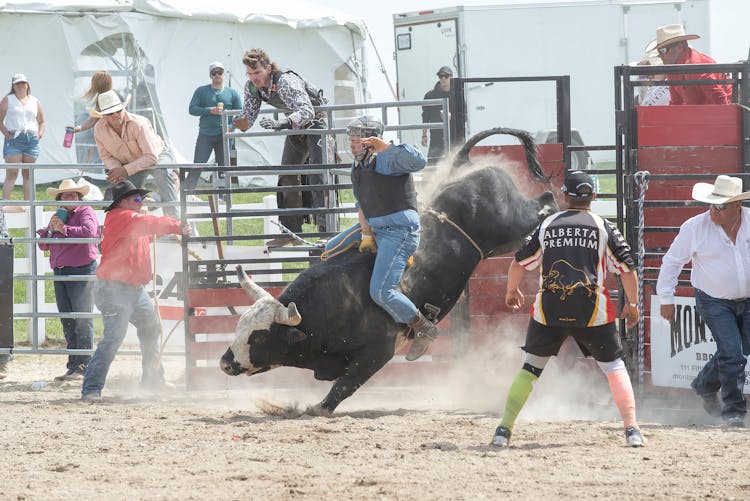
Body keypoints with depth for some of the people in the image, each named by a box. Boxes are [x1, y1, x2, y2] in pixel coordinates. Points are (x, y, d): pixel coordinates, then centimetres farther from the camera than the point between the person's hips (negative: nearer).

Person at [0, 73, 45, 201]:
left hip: (31, 141, 4)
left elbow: (41, 122, 23)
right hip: (14, 139, -4)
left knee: (28, 174, 5)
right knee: (12, 173, -11)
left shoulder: (35, 102, 17)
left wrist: (40, 134, 5)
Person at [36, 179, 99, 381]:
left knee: (82, 319, -9)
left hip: (82, 271, -8)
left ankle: (82, 366, -9)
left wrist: (64, 229, -19)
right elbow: (43, 244, 18)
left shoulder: (85, 212, -1)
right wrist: (51, 230, 0)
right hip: (60, 272, 8)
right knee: (67, 321, 7)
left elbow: (89, 231, -22)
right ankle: (73, 366, 10)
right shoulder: (58, 216, 20)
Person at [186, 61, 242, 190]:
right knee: (196, 168, -7)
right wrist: (210, 110, -14)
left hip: (224, 136, 1)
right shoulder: (201, 91, 8)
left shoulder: (232, 93, 9)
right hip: (205, 135, -1)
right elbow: (192, 109, 1)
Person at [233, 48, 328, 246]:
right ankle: (291, 230, 10)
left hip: (316, 120, -8)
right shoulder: (252, 87, -11)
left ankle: (325, 228, -24)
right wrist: (235, 123, -28)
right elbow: (248, 117, -4)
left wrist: (281, 124, -62)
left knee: (317, 173, -20)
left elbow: (306, 111, -47)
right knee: (287, 175, 4)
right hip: (295, 125, 8)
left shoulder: (286, 82, -35)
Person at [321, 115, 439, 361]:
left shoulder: (387, 159, -17)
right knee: (331, 251, 19)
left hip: (400, 230, -10)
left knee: (381, 292, -16)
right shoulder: (357, 166, 11)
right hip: (373, 227, 10)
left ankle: (424, 329, 2)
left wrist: (385, 146, -40)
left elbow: (419, 161, -35)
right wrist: (366, 234, 4)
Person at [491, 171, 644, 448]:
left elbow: (519, 263, 11)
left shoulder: (547, 225, 8)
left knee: (531, 366, 13)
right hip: (592, 310, -1)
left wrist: (511, 291, 29)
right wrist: (632, 303, 13)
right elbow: (627, 268, 0)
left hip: (548, 310, 1)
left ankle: (504, 428, 7)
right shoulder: (604, 227, 3)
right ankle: (631, 429, 0)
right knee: (613, 365, 11)